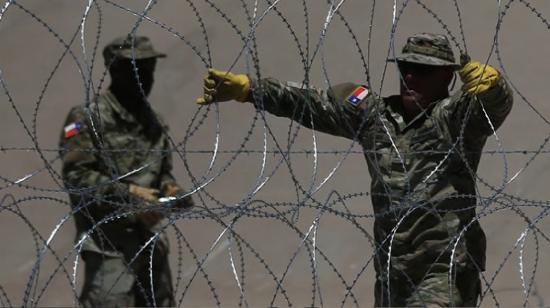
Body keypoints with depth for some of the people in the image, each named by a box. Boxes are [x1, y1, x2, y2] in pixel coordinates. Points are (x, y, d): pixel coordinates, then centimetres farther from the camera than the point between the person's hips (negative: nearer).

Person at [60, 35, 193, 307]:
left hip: (152, 241, 8)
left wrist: (170, 190, 0)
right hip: (109, 243, -8)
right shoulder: (88, 119, -7)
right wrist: (127, 193, -19)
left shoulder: (151, 122, 15)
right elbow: (76, 176, -13)